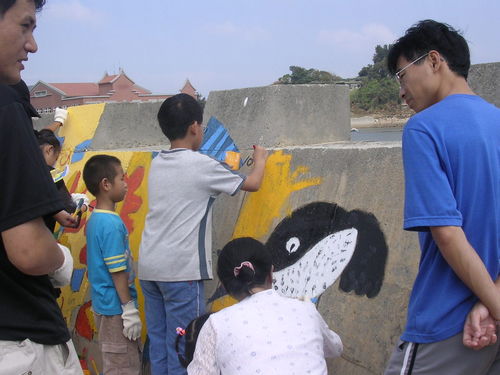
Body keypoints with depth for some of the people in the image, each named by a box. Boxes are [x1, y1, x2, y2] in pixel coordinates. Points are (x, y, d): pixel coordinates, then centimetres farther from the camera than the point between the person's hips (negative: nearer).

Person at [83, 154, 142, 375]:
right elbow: (117, 272, -21)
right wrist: (130, 310, -17)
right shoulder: (111, 224, -20)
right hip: (116, 308, -9)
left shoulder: (95, 219, 9)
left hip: (103, 306, 9)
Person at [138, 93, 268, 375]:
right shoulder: (201, 165, -8)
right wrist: (260, 159, 21)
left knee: (158, 344, 11)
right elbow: (252, 184, 2)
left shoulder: (157, 164, 11)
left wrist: (225, 168, 34)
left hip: (150, 266, 7)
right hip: (181, 269, -7)